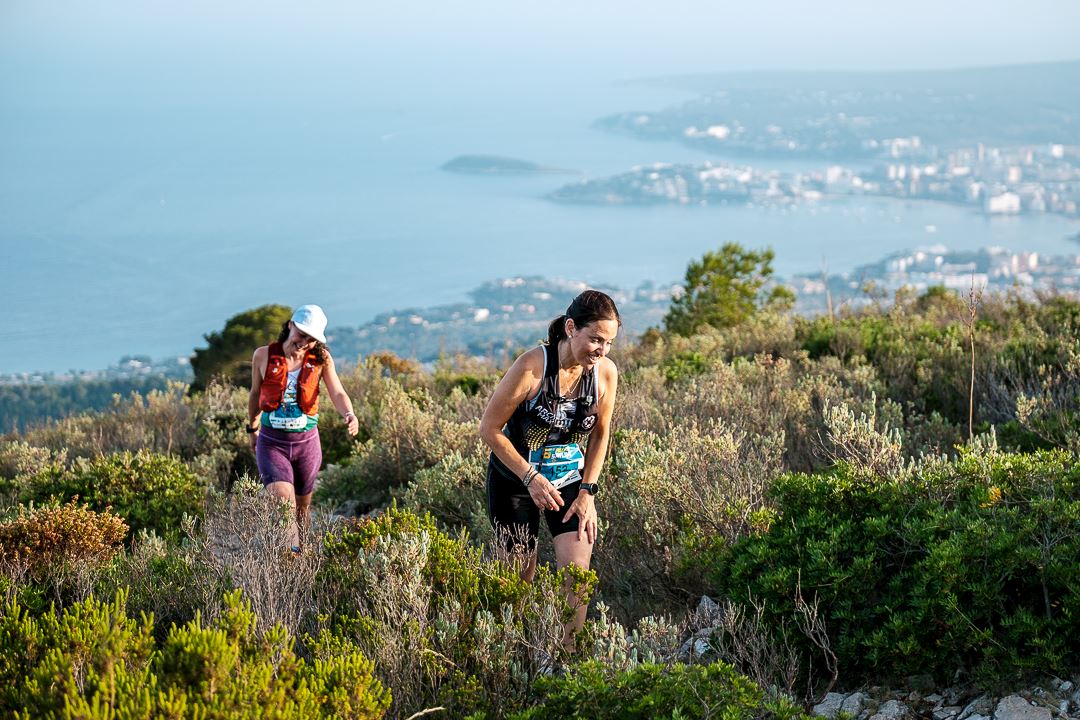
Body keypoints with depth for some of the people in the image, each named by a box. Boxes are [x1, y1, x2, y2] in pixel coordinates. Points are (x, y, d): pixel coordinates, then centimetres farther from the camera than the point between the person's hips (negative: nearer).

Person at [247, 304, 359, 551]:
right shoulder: (264, 356, -4)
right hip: (271, 442, -2)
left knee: (301, 505, 16)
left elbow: (337, 393, -16)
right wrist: (252, 429, 23)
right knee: (282, 497, -24)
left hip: (306, 443, 2)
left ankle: (297, 554, 35)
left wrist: (349, 415, -38)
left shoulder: (321, 360, -5)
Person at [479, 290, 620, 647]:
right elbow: (490, 428, -17)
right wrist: (531, 478, -21)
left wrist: (586, 492, -3)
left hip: (570, 478, 3)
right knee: (520, 577, 5)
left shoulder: (606, 372, -12)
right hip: (515, 479, -3)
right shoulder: (533, 366, -26)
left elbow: (600, 435, 4)